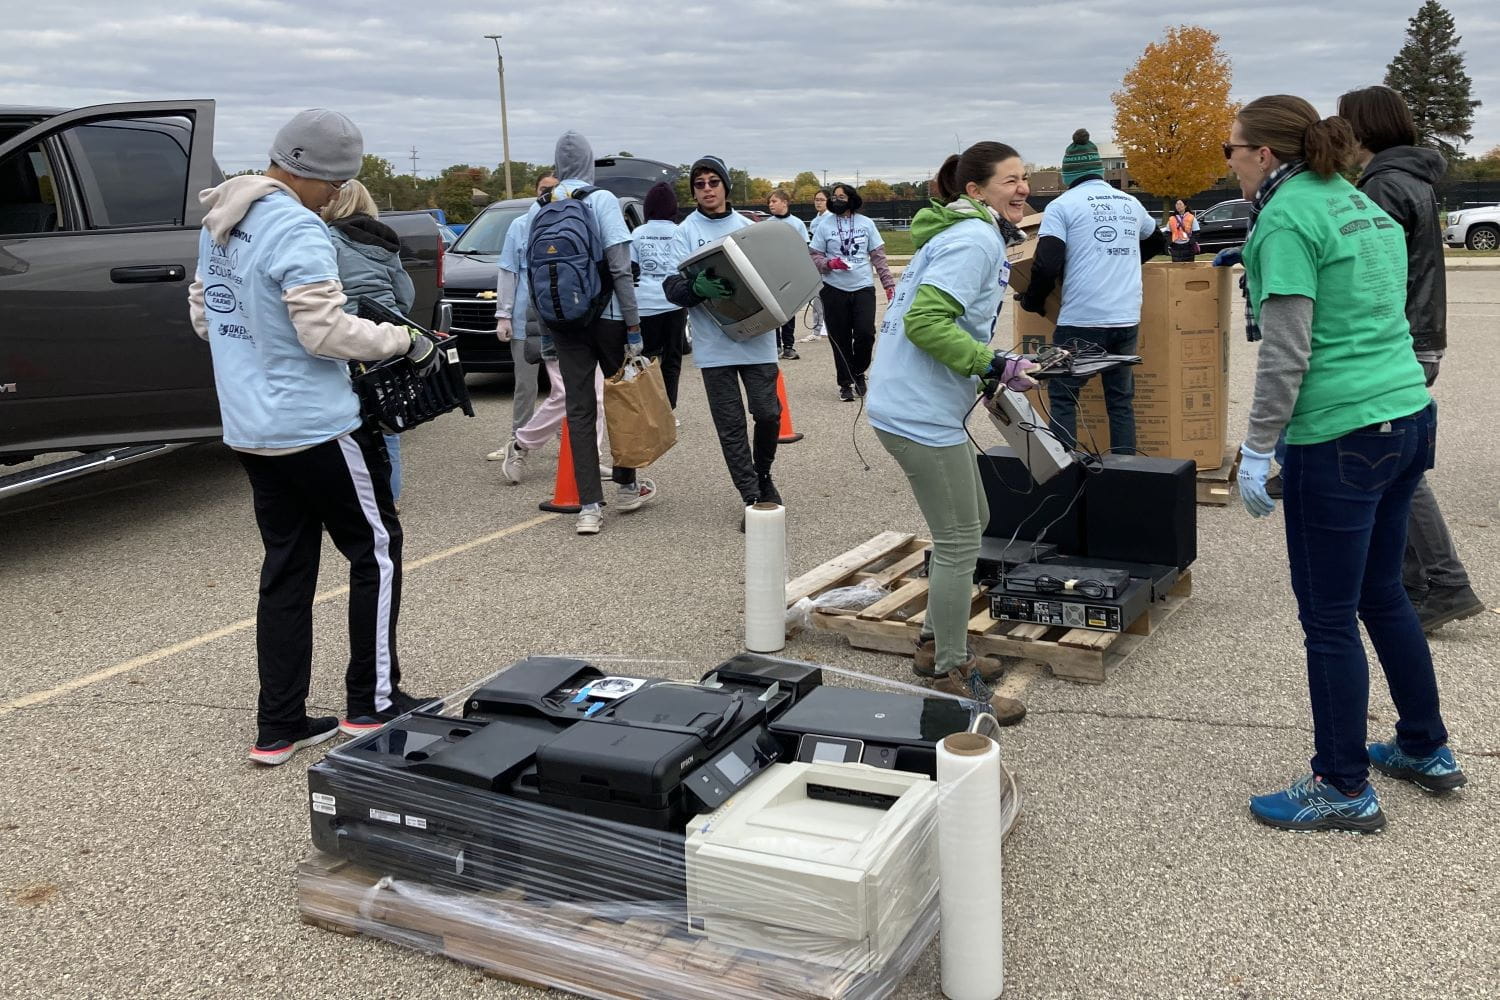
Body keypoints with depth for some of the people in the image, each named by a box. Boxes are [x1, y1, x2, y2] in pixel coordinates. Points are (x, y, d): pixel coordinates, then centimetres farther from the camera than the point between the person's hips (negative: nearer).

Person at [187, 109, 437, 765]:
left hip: (250, 428, 9)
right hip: (316, 426, -8)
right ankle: (373, 704, 13)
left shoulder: (218, 222, 12)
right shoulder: (296, 228, -17)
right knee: (377, 551, 6)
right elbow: (327, 331, -22)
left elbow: (203, 314, 19)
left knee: (286, 567, 13)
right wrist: (407, 340, -11)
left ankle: (279, 726, 16)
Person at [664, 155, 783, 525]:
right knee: (731, 426, 1)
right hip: (714, 345, -1)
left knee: (768, 414, 2)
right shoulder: (687, 231, 2)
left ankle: (763, 475, 29)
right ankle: (752, 498, 10)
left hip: (757, 336, 2)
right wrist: (696, 287, -27)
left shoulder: (747, 226, 8)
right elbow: (672, 287, -5)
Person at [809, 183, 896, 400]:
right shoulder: (824, 225, 3)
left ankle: (858, 372, 18)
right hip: (835, 290, 0)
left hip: (863, 287, 1)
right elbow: (815, 257, 4)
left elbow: (878, 256, 8)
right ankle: (845, 383, 16)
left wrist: (889, 284, 2)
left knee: (865, 334, -9)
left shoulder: (866, 223, 6)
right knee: (840, 340, 3)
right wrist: (829, 263, -18)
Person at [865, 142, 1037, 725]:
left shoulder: (963, 234, 17)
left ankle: (936, 645, 33)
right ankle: (953, 680, 10)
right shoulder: (976, 241, -15)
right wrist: (996, 367, -22)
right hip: (921, 413, -11)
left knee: (969, 525, 21)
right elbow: (925, 322, -26)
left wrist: (996, 368, 16)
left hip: (920, 404, 11)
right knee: (959, 543, -2)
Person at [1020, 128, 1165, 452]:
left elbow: (1047, 265, -12)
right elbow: (1155, 242, 33)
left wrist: (1032, 301, 5)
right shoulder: (1130, 203, 14)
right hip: (1127, 319, 5)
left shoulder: (1062, 206, -2)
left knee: (1062, 397, 6)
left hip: (1081, 320, -5)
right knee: (1121, 397, 12)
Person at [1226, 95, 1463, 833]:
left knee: (1329, 618, 2)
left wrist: (1256, 450, -11)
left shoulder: (1286, 219, -12)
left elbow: (1287, 353, -17)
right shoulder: (1362, 206, 14)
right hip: (1408, 416, 9)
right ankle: (1426, 751, 34)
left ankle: (1344, 790, 14)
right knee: (1381, 591, 21)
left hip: (1339, 435, -9)